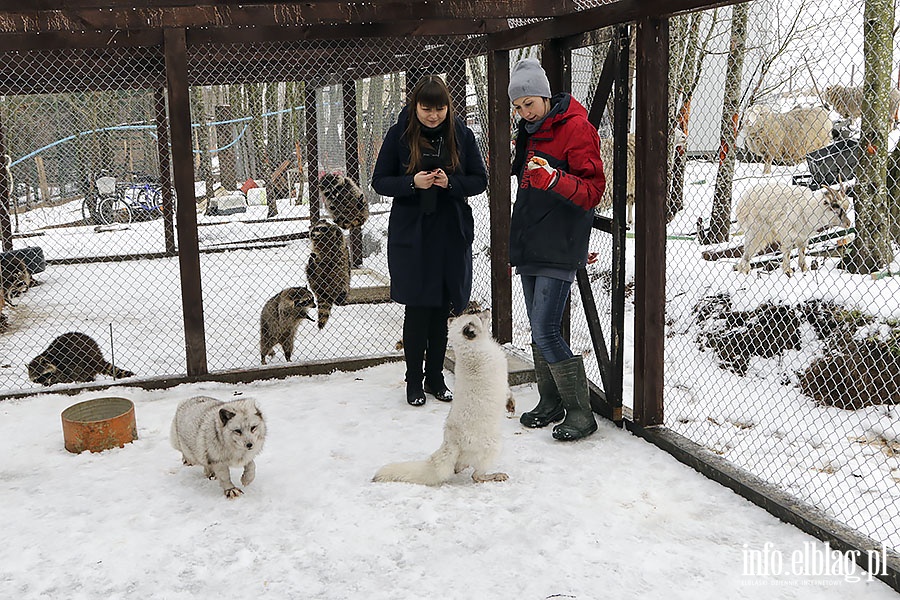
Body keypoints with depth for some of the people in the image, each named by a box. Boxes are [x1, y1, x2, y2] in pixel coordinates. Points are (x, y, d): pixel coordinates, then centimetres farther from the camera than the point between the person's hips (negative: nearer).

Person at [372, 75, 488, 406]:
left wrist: (450, 183, -15)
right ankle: (414, 381, 15)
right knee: (417, 309, 1)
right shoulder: (399, 134, -4)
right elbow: (379, 181, 0)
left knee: (441, 309, 9)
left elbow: (480, 180, 4)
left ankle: (436, 377, 23)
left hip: (451, 233, 2)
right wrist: (412, 183, -18)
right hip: (411, 234, -2)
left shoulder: (461, 133, 1)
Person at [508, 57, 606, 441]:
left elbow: (593, 190, -14)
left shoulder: (576, 128, -8)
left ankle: (580, 413, -2)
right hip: (529, 248, 8)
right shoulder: (528, 132, 17)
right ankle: (551, 403, 25)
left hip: (559, 250, -8)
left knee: (546, 332, -13)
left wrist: (555, 179, -32)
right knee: (538, 331, 13)